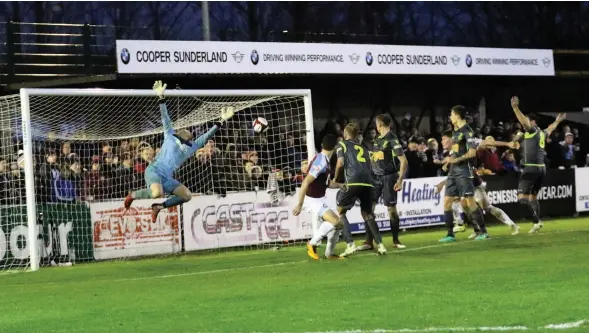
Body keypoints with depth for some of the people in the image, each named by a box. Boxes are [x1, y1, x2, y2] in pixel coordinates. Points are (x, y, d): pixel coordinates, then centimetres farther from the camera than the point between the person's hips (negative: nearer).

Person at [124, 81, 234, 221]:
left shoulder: (192, 147, 19)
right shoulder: (170, 137, 9)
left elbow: (206, 137, 20)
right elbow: (166, 119, 4)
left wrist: (221, 121, 15)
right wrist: (161, 98, -3)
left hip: (167, 178, 6)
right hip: (154, 171, -6)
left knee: (187, 195, -4)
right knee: (157, 193, -34)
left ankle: (159, 206, 10)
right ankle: (134, 195, -6)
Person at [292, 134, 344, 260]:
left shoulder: (324, 160, 7)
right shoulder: (321, 162, -23)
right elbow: (306, 182, -27)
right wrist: (300, 204, -28)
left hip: (320, 200, 10)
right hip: (312, 201, -10)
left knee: (337, 224, 10)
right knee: (335, 221, -23)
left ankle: (329, 253, 25)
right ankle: (312, 244, -8)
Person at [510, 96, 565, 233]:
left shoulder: (532, 130, -5)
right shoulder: (542, 133, 18)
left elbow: (523, 121, -24)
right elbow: (549, 129, 40)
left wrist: (515, 107, -33)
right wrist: (557, 121, 59)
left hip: (531, 168, -9)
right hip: (541, 168, 9)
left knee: (522, 197, -13)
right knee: (533, 197, 17)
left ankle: (537, 221, -22)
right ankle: (537, 223, 11)